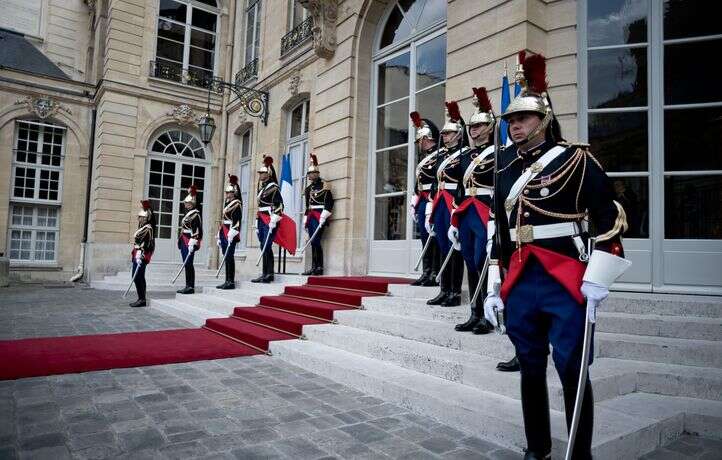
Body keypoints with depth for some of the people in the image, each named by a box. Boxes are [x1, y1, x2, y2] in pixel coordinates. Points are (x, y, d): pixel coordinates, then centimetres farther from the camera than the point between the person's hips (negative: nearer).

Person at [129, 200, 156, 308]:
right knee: (139, 277, 12)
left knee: (137, 277, -10)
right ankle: (141, 299, 18)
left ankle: (142, 299, -6)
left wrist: (141, 257, -23)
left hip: (141, 255, -10)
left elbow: (147, 245, -20)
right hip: (137, 255, 10)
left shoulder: (148, 229, -13)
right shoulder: (142, 228, 17)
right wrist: (134, 256, 23)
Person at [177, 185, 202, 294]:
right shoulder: (187, 213, 18)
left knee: (188, 264, -8)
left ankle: (191, 287, -4)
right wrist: (181, 241, 21)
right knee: (186, 264, 9)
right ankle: (188, 286, 14)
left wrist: (193, 243, -22)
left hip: (190, 242, -9)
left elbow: (199, 230, -16)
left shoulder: (196, 214, -9)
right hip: (184, 242, 9)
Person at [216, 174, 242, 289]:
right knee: (225, 257, 8)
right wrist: (220, 236, 20)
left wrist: (232, 233, -24)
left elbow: (237, 219, -16)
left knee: (229, 256, -9)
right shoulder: (227, 203, 20)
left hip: (231, 233, -8)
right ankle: (227, 281, 11)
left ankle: (231, 282, -7)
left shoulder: (237, 203, -5)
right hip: (224, 232, 8)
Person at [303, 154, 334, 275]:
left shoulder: (324, 186, -4)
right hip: (311, 217, 7)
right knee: (313, 242, 6)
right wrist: (305, 220, 18)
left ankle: (319, 267, -8)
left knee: (315, 240, -13)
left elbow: (329, 203, -12)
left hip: (319, 217, -7)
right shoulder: (308, 188, 19)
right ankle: (314, 267, 9)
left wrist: (323, 217, -19)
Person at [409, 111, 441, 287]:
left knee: (433, 239, -6)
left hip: (431, 203, -9)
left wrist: (431, 205, -23)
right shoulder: (424, 157, 20)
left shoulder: (439, 156, -9)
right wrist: (414, 203, 18)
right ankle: (426, 273, 17)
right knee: (425, 239, 11)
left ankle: (435, 274, -1)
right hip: (422, 204, 9)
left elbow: (438, 182, -18)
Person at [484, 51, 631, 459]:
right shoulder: (506, 169, 13)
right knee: (531, 369, 14)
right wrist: (494, 289, 13)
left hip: (566, 281, -5)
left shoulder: (575, 159, -2)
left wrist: (596, 279, -13)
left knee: (572, 371, 1)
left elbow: (611, 220, -6)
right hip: (520, 284, 5)